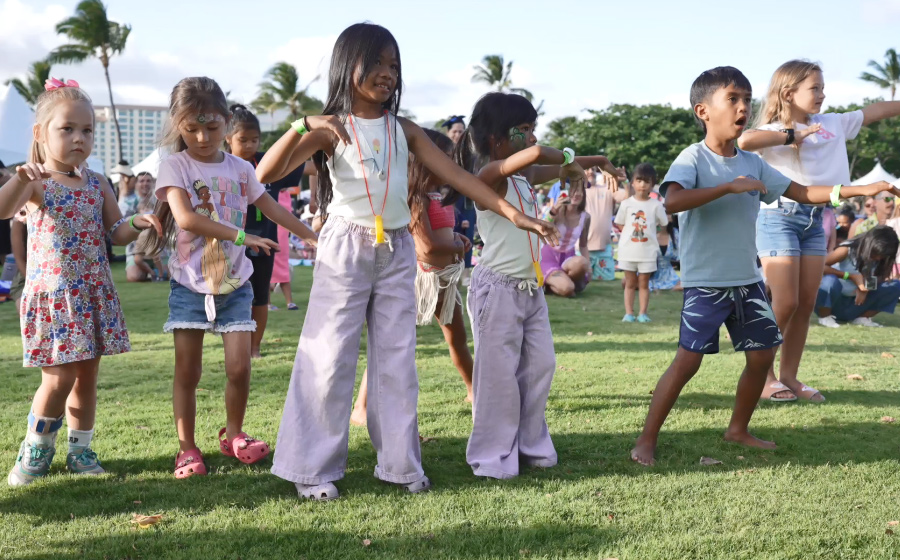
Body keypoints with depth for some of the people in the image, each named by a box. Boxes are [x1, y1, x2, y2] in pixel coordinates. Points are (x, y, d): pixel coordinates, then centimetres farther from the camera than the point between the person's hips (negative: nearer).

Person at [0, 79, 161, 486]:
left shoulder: (97, 184, 7)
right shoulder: (36, 183, -7)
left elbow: (115, 232, 11)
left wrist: (137, 224, -9)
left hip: (94, 295, 5)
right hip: (52, 295, -5)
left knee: (87, 377, 10)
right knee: (59, 378, -7)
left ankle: (80, 449, 24)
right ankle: (35, 449, 15)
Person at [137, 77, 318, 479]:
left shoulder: (241, 169, 5)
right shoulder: (175, 165, -6)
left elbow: (273, 209, 17)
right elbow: (185, 217, -21)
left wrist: (313, 236, 18)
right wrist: (241, 236, -25)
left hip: (234, 283, 3)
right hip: (190, 283, -2)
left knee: (239, 367, -2)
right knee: (188, 371, 2)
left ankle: (233, 435, 19)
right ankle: (187, 447, 14)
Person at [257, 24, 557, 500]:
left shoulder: (404, 130, 6)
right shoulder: (330, 130, -4)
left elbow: (456, 176, 1)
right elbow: (266, 175, -14)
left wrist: (512, 213, -6)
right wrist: (301, 127, -29)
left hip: (397, 252, 4)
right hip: (346, 249, -4)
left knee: (397, 362, 7)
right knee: (329, 360, -2)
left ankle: (400, 463, 17)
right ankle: (314, 469, 8)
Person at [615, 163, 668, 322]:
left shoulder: (656, 205, -3)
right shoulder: (626, 203, -1)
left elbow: (663, 223, 5)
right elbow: (620, 224, 6)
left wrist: (647, 231, 1)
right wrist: (632, 231, -3)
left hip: (648, 251, -1)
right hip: (628, 250, 1)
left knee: (644, 283, 6)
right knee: (630, 283, 8)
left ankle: (643, 313, 11)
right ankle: (629, 313, 10)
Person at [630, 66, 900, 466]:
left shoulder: (753, 164, 8)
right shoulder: (693, 158, -11)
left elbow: (803, 193, 13)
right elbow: (672, 201, -30)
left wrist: (862, 189, 7)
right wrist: (730, 187, -28)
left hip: (748, 280, 7)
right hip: (705, 283, -7)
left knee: (763, 354, 11)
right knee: (689, 359, -10)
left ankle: (738, 429, 30)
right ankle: (647, 439, 1)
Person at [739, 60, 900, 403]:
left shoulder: (834, 124, 13)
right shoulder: (776, 130, -8)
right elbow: (744, 140, -29)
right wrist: (791, 136, -21)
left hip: (815, 220, 7)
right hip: (780, 217, -7)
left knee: (807, 304, 6)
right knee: (785, 302, -8)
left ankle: (789, 377, 15)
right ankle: (763, 376, 4)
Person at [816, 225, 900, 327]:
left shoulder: (877, 258, -3)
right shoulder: (847, 250, -18)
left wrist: (865, 289, -20)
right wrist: (850, 276, -28)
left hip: (854, 303, 5)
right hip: (831, 303, -5)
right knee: (831, 280, -40)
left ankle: (861, 318, 0)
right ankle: (824, 317, -14)